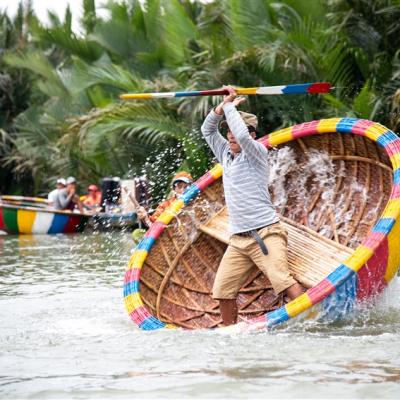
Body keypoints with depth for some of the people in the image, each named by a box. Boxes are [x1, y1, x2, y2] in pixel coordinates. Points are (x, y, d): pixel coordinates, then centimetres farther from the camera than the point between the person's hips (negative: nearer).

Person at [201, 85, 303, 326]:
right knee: (223, 290, -1)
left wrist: (231, 108, -7)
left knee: (283, 280, -23)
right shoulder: (226, 155, 18)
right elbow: (207, 130, 22)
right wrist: (224, 105, 9)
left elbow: (243, 135, -22)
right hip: (238, 240, 7)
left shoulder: (257, 153, -2)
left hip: (266, 235, -7)